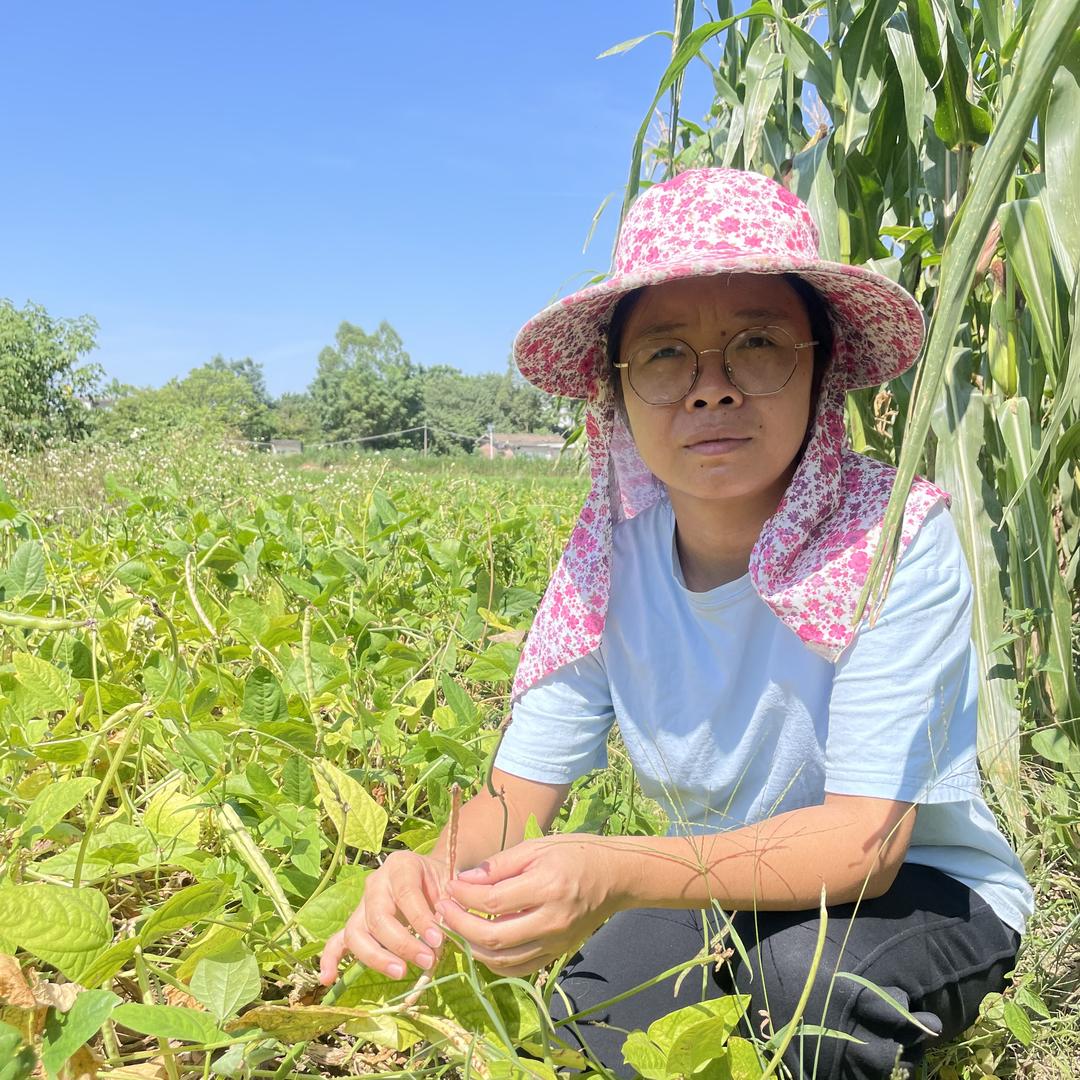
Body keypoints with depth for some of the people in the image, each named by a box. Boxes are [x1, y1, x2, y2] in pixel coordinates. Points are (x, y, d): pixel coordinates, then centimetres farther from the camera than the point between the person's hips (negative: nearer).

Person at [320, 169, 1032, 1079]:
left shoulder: (894, 538, -25)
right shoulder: (608, 558, -13)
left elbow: (864, 841, -28)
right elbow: (517, 797, -11)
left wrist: (614, 876, -44)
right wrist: (435, 877, -35)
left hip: (923, 894, -4)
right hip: (728, 894, 4)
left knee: (806, 967, -33)